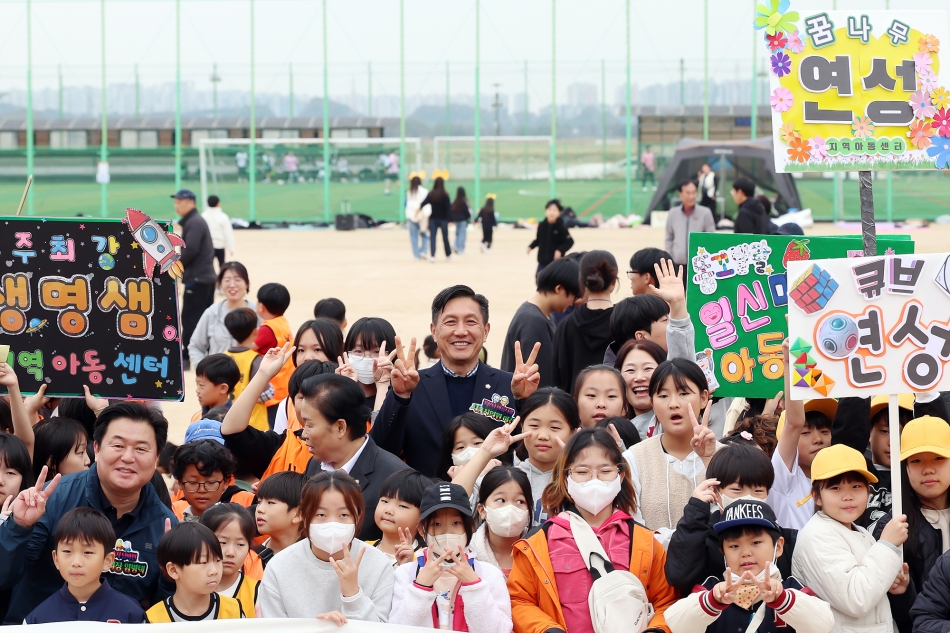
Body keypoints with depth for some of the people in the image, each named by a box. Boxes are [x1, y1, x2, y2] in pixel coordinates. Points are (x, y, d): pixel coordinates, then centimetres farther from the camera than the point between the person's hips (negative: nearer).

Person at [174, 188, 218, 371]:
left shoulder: (194, 222, -14)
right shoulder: (195, 221, 18)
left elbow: (190, 250, -24)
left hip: (197, 279, -10)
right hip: (206, 276, 10)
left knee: (190, 319, -7)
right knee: (205, 318, 13)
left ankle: (185, 358, -6)